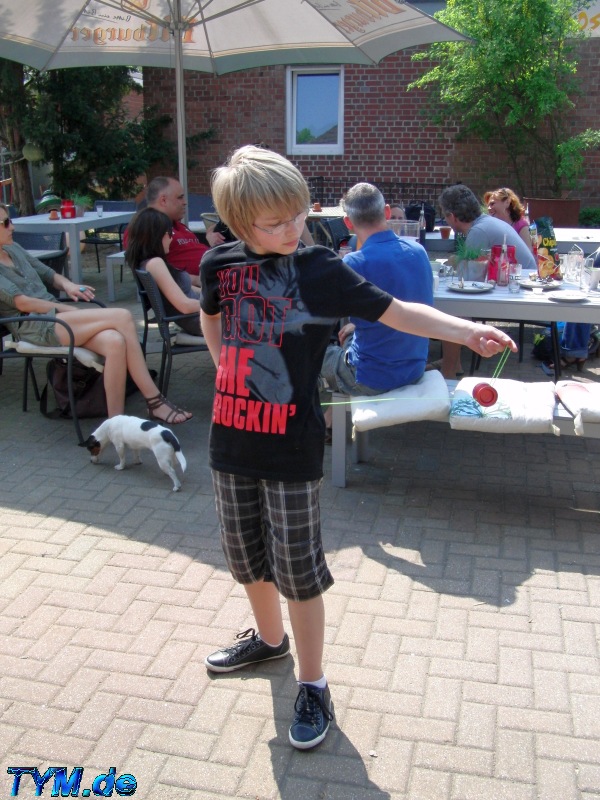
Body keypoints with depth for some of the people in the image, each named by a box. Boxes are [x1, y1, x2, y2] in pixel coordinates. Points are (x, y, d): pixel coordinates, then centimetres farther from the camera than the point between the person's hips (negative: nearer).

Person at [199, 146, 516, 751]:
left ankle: (313, 685, 23)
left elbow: (393, 312, -14)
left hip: (292, 449, -4)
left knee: (298, 569, 4)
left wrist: (467, 331, -26)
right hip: (231, 438, 5)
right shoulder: (219, 264, 0)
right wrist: (228, 370, 9)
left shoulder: (319, 270, -11)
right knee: (245, 555, 20)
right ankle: (269, 638, 47)